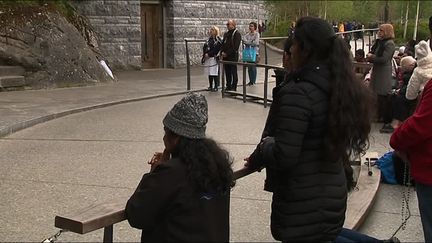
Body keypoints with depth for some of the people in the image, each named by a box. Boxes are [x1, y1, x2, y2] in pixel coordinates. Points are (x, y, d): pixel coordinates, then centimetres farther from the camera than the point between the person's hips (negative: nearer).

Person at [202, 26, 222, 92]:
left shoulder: (218, 40, -6)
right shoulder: (209, 39, 15)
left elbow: (216, 50, -15)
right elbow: (204, 47, 14)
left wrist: (209, 54, -15)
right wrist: (205, 54, -2)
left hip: (214, 58, -7)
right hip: (207, 58, 7)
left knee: (214, 73, -5)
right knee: (209, 73, 10)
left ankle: (216, 87, 3)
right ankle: (210, 86, 18)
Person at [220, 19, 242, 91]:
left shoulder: (237, 34, -8)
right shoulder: (226, 34, 17)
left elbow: (235, 47, -16)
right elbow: (223, 44, 20)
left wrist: (227, 53, -15)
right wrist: (222, 53, 2)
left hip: (233, 57, -7)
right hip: (226, 58, 7)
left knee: (233, 73, -2)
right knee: (227, 73, 11)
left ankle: (233, 87, 2)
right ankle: (228, 86, 18)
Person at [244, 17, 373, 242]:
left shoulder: (298, 92, -23)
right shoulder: (339, 86, 2)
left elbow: (283, 156, -25)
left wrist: (261, 151, -7)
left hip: (303, 203, -8)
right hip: (334, 192, 8)